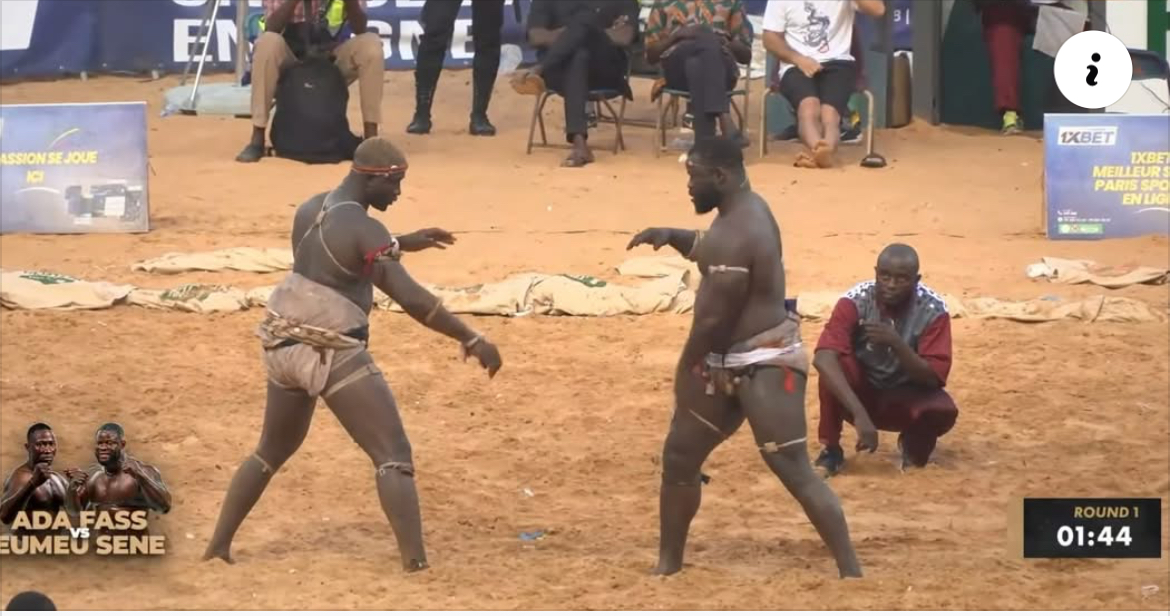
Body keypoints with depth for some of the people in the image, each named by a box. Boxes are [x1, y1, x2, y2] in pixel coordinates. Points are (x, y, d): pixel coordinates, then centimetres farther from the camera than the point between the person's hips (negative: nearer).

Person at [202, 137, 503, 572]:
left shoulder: (309, 209, 8)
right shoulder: (364, 228, -17)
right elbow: (411, 298, -23)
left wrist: (403, 244, 24)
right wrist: (471, 340, -19)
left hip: (284, 348, 8)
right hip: (332, 356, -8)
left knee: (272, 451, 27)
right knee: (393, 457, -7)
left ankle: (218, 545, 30)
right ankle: (416, 565, -20)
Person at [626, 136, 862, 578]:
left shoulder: (738, 234, -24)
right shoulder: (744, 209, 8)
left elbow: (715, 318, -21)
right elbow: (710, 251, 29)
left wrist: (687, 370, -6)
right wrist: (672, 237, 8)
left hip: (765, 364, -11)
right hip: (728, 362, 11)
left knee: (794, 472, -14)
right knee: (679, 457, 16)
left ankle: (851, 573, -13)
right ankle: (667, 566, 28)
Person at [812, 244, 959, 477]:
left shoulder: (933, 309, -20)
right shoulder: (856, 302, -23)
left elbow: (934, 377, -24)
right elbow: (823, 357, -38)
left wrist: (896, 343, -41)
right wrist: (860, 414, -49)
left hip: (906, 398, 1)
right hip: (862, 392, -1)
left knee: (943, 411, -31)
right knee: (833, 362, -31)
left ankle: (914, 444, 5)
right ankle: (831, 449, -13)